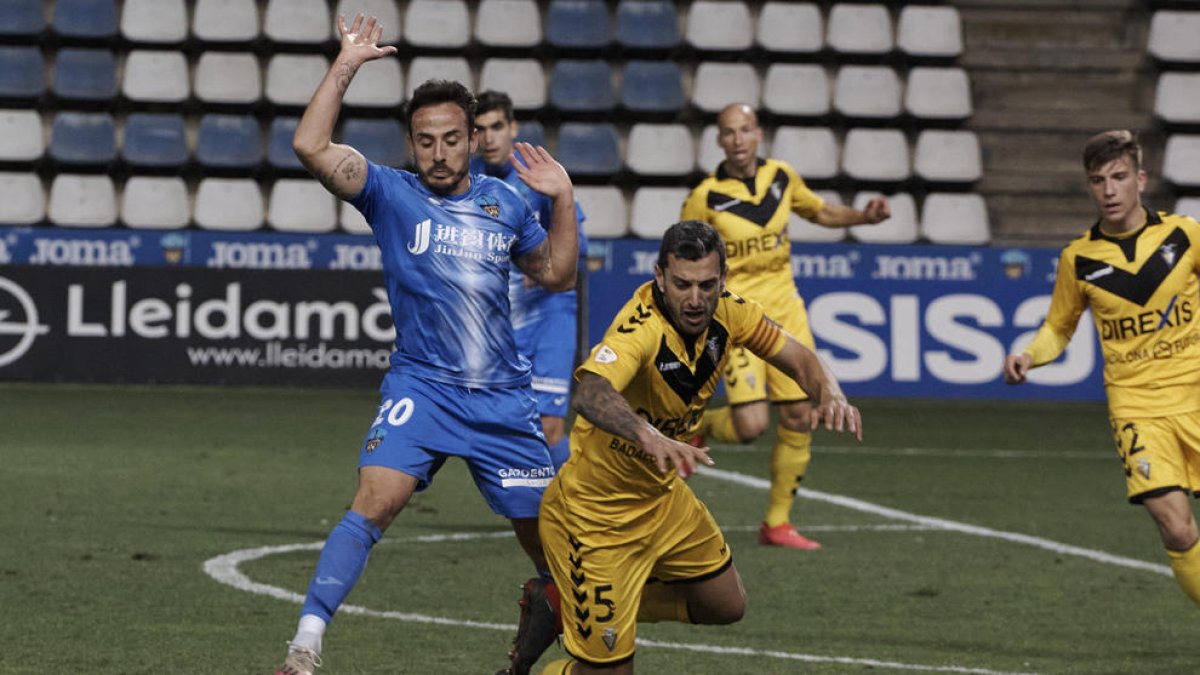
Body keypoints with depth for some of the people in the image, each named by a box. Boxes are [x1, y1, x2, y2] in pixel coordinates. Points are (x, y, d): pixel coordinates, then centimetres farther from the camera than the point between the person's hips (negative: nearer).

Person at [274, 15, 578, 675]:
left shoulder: (505, 203, 9)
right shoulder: (391, 193, -1)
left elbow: (557, 273, 22)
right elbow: (310, 146, -15)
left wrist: (563, 201, 9)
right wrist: (346, 65, -14)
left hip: (503, 397, 3)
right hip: (419, 386, -3)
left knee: (547, 533, 7)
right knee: (376, 500, -24)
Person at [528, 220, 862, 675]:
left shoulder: (726, 313, -11)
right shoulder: (641, 328, -33)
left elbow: (795, 357, 2)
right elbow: (590, 393, -52)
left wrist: (829, 394, -20)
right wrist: (648, 435, -72)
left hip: (661, 495, 8)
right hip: (595, 513, -8)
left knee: (725, 605, 20)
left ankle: (570, 607, 34)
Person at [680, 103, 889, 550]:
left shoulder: (782, 177, 2)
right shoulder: (705, 199, -12)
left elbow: (820, 212, 20)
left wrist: (865, 216, 3)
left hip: (784, 309, 5)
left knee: (798, 420, 2)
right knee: (751, 425, -18)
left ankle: (777, 523, 16)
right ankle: (699, 428, 18)